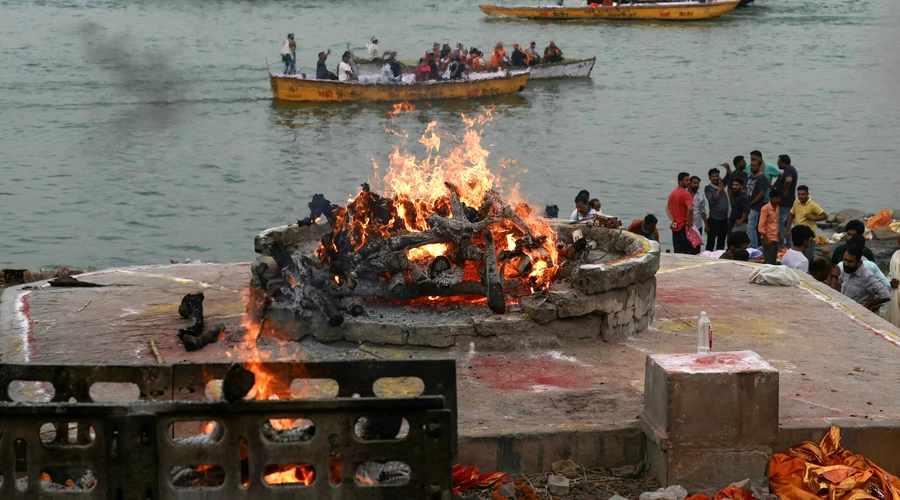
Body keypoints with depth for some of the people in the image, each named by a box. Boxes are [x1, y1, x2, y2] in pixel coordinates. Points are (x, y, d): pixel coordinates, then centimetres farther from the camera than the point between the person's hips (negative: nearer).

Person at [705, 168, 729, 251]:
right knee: (711, 242, -5)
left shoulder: (722, 186, 12)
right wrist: (719, 190, -11)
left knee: (721, 242, 12)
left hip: (724, 219, 6)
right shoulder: (708, 188, -5)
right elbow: (712, 201, -15)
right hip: (714, 219, -6)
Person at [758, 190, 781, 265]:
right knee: (768, 262, -8)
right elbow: (761, 226, -15)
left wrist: (779, 237, 19)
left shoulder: (777, 208, 10)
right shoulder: (765, 209, -13)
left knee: (774, 261, 9)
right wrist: (766, 239, -20)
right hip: (768, 239, -8)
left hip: (775, 239, 8)